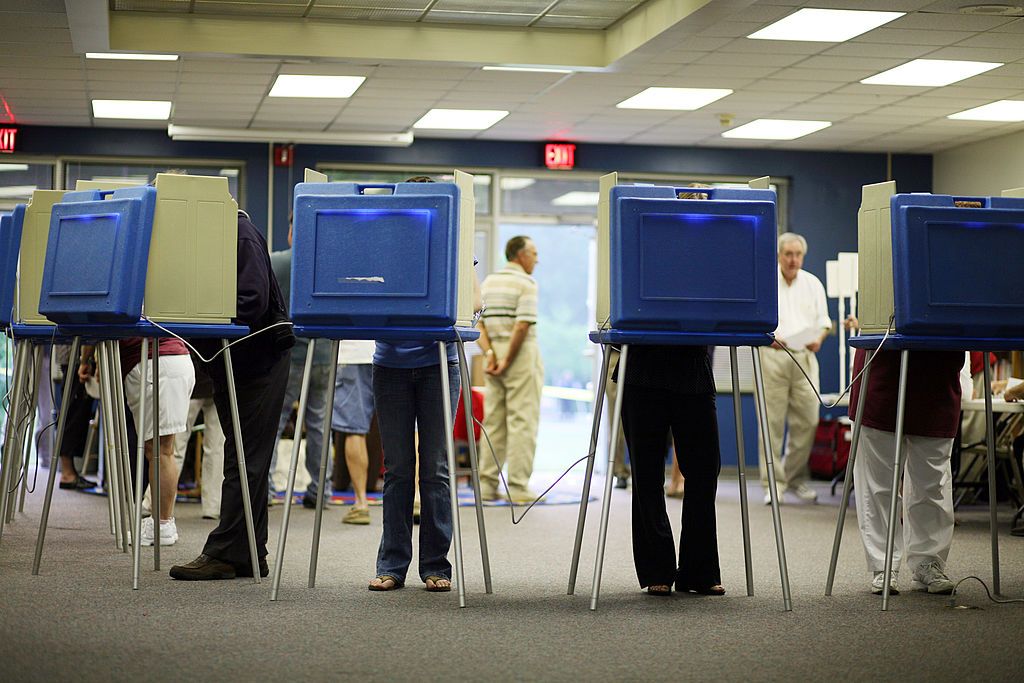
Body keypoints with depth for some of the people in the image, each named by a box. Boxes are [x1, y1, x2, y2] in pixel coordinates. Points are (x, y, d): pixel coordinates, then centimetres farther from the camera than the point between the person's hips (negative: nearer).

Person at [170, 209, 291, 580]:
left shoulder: (241, 236, -16)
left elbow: (253, 303, -25)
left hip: (259, 358, -9)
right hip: (226, 361, 9)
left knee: (244, 460, -7)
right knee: (244, 459, 10)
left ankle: (223, 554, -7)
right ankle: (250, 556, 15)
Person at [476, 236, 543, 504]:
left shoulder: (488, 282, 13)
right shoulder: (526, 283, -9)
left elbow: (478, 322, 5)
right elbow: (523, 325, -19)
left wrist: (490, 353, -3)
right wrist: (508, 360, -15)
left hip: (495, 355, 7)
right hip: (522, 356, -7)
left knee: (494, 421, 10)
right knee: (522, 421, -4)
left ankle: (487, 484, 10)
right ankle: (518, 487, -5)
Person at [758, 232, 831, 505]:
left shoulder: (813, 284, 16)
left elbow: (824, 321, 17)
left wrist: (818, 339, -4)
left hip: (804, 357, 3)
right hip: (772, 356, -3)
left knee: (807, 421, -1)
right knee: (772, 421, -6)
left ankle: (795, 477, 15)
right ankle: (773, 482, -1)